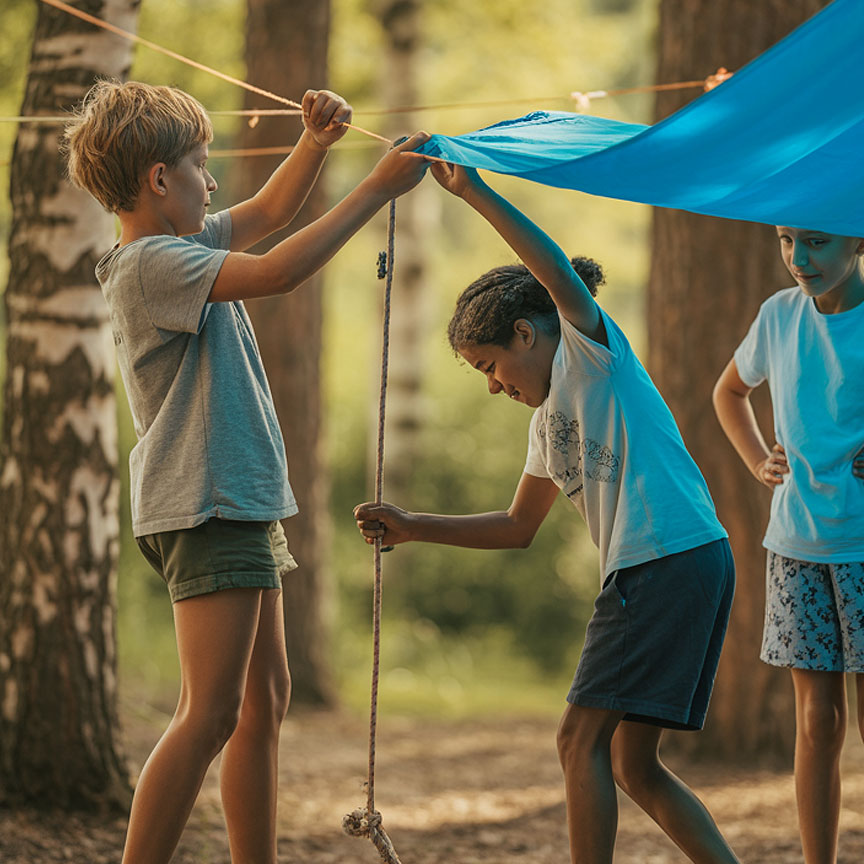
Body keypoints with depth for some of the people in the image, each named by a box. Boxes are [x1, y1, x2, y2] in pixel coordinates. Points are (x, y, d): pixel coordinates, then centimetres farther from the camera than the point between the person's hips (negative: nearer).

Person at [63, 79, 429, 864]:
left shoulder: (183, 246, 14)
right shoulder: (151, 264, -16)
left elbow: (269, 210, 28)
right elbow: (277, 272, -27)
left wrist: (316, 143, 9)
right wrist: (379, 188, -21)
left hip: (241, 502, 11)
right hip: (205, 506, -11)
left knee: (264, 703, 13)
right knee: (212, 713, -16)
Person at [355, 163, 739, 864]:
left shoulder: (591, 346, -1)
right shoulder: (549, 420, 23)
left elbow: (561, 274, -21)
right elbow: (518, 528, 29)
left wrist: (476, 194, -24)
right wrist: (412, 528, 23)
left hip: (678, 556, -10)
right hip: (645, 575, 10)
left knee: (583, 739, -8)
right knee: (631, 763, 10)